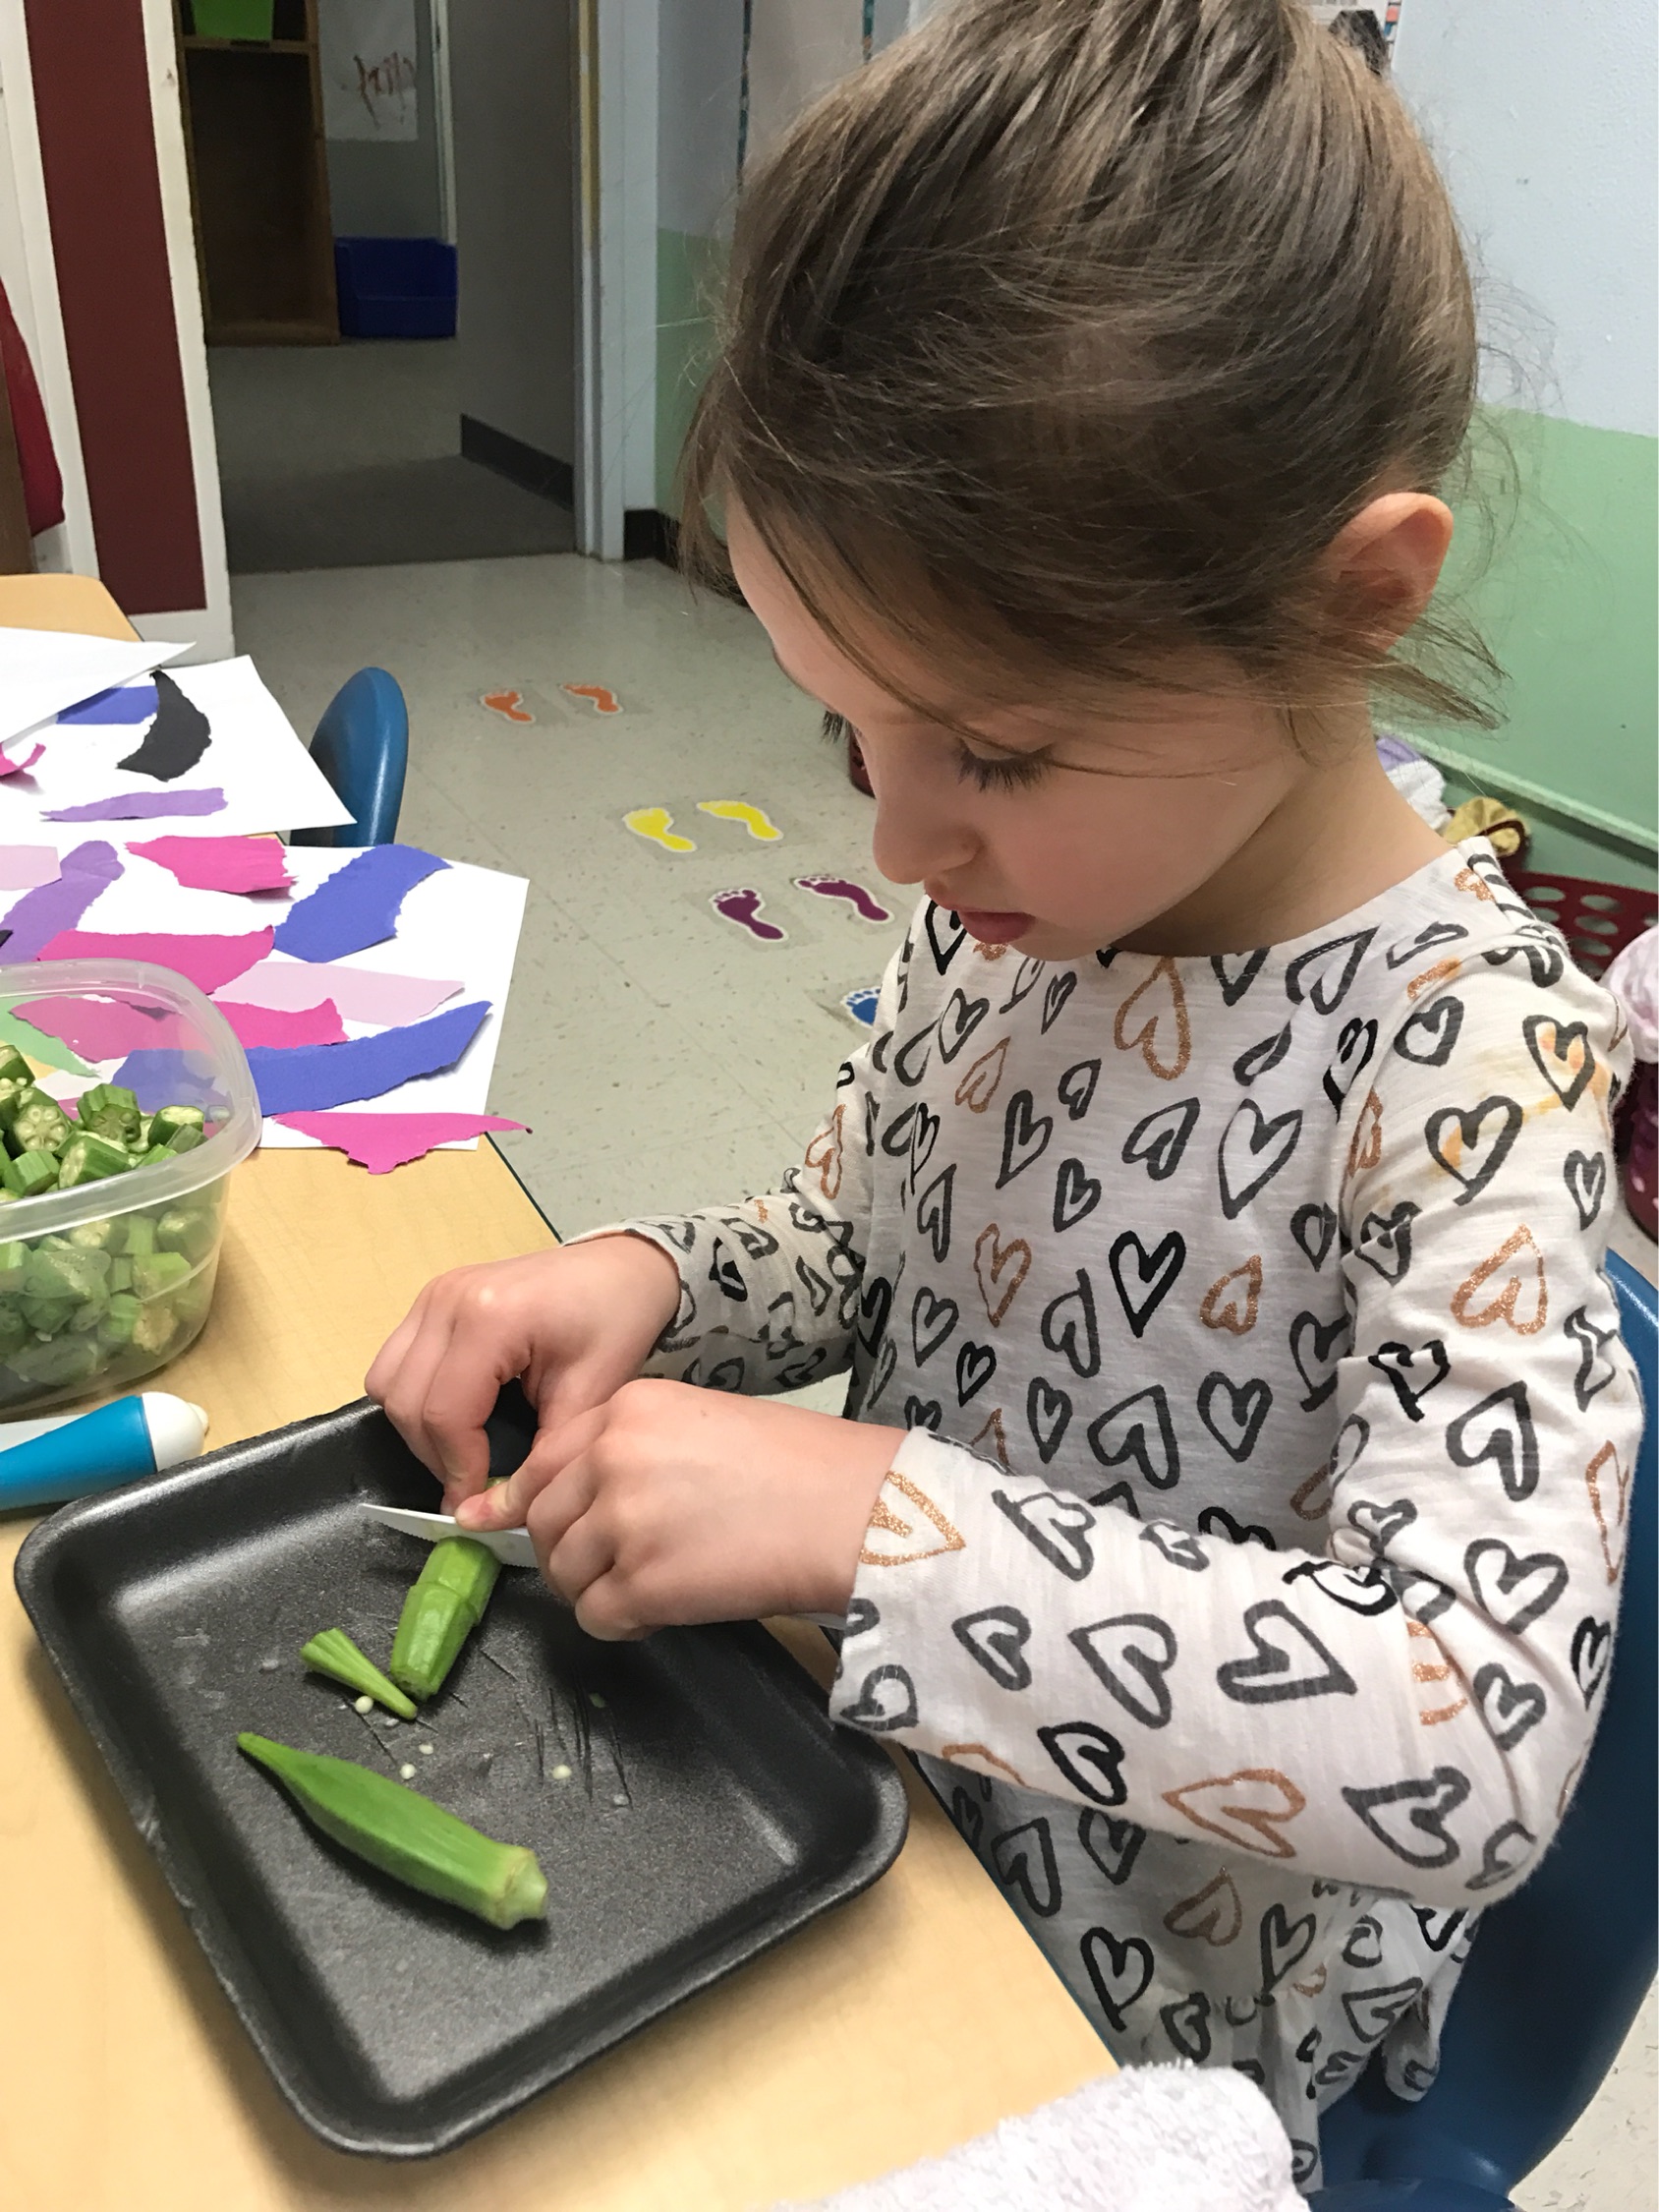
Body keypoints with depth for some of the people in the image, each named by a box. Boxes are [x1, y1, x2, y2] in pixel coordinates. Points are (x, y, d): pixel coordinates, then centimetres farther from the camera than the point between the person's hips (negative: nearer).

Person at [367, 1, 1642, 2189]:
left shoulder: (1469, 1068, -28)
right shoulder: (1017, 897, -9)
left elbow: (1476, 1743, -33)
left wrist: (865, 1513, -35)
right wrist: (649, 1283, -15)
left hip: (1146, 2016, -4)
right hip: (891, 1783, 5)